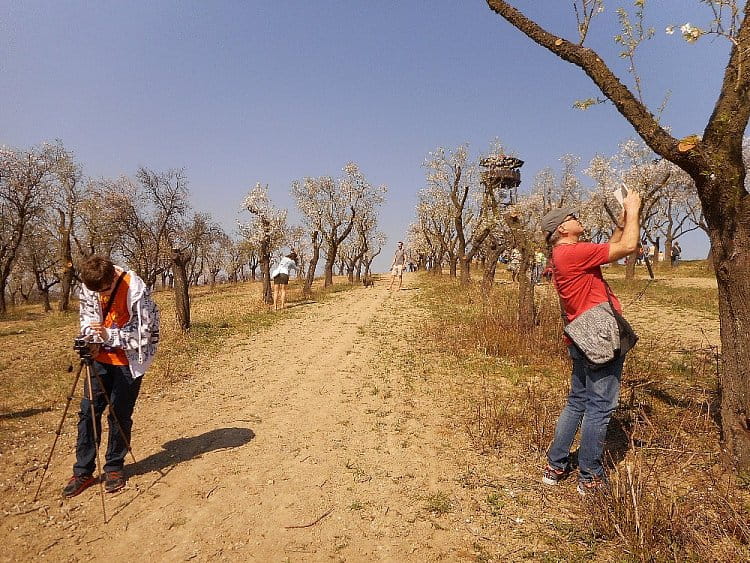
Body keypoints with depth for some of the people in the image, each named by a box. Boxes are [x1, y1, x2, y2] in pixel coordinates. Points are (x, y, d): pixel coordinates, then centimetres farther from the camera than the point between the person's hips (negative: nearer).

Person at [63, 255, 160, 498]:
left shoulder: (136, 290, -24)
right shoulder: (89, 286, -7)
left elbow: (142, 332, -20)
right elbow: (88, 315, 5)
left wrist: (109, 335, -29)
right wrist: (92, 340, -12)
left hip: (129, 360, -5)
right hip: (101, 357, 5)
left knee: (119, 416, 3)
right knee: (88, 412, 6)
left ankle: (114, 468, 22)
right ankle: (83, 472, 19)